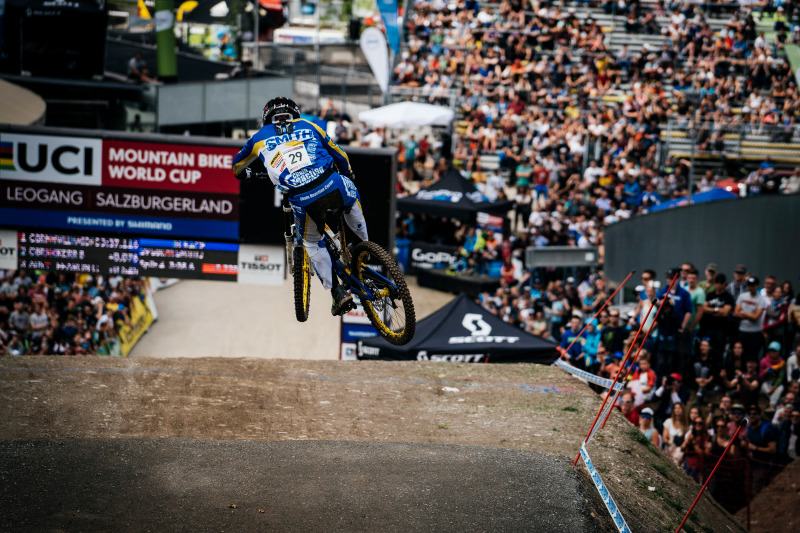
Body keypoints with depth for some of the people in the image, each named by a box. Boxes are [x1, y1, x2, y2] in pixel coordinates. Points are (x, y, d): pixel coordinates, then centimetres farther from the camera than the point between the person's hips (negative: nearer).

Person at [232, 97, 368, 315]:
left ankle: (337, 291, 15)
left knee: (312, 243, 24)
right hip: (333, 185, 1)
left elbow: (237, 165, 38)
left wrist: (247, 175, 61)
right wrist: (348, 177, 47)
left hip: (303, 200, -1)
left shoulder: (260, 137, 22)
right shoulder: (308, 126, 24)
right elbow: (340, 156, 29)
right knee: (352, 202, 37)